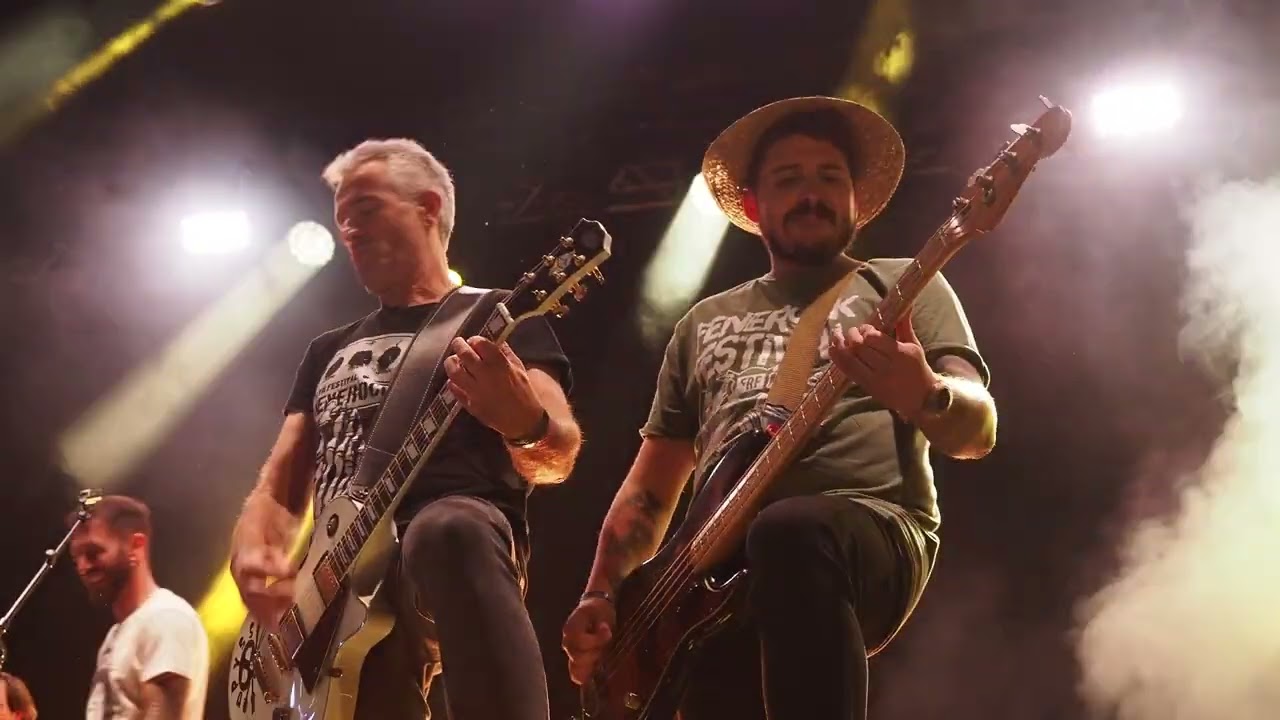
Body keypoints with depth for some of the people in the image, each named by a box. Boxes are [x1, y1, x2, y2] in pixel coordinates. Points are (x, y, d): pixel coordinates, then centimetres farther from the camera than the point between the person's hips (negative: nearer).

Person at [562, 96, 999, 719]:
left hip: (874, 531, -4)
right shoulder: (704, 322, 27)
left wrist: (925, 399, -24)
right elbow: (650, 486, 26)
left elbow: (978, 428, 0)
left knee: (788, 534, -37)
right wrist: (601, 595, 10)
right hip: (722, 567, 4)